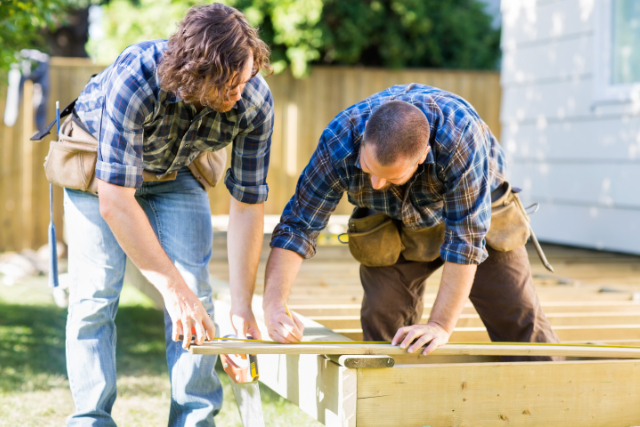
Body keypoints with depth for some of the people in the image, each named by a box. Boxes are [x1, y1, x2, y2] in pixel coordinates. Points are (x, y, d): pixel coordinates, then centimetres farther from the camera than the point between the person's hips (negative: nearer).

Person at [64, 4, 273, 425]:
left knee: (197, 295, -7)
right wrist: (172, 287, -39)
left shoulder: (255, 100, -30)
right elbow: (115, 202, -39)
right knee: (95, 294, -11)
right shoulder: (133, 80, -42)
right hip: (100, 166, -3)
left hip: (178, 171, 3)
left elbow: (248, 204, -21)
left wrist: (242, 307, -23)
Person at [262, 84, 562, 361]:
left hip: (476, 213, -2)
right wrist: (273, 306, -40)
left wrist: (440, 325, -35)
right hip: (395, 229, 2)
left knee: (520, 324, -3)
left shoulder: (460, 136, -42)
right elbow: (298, 226, -28)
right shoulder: (338, 144, -35)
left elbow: (465, 238, -36)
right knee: (381, 323, -10)